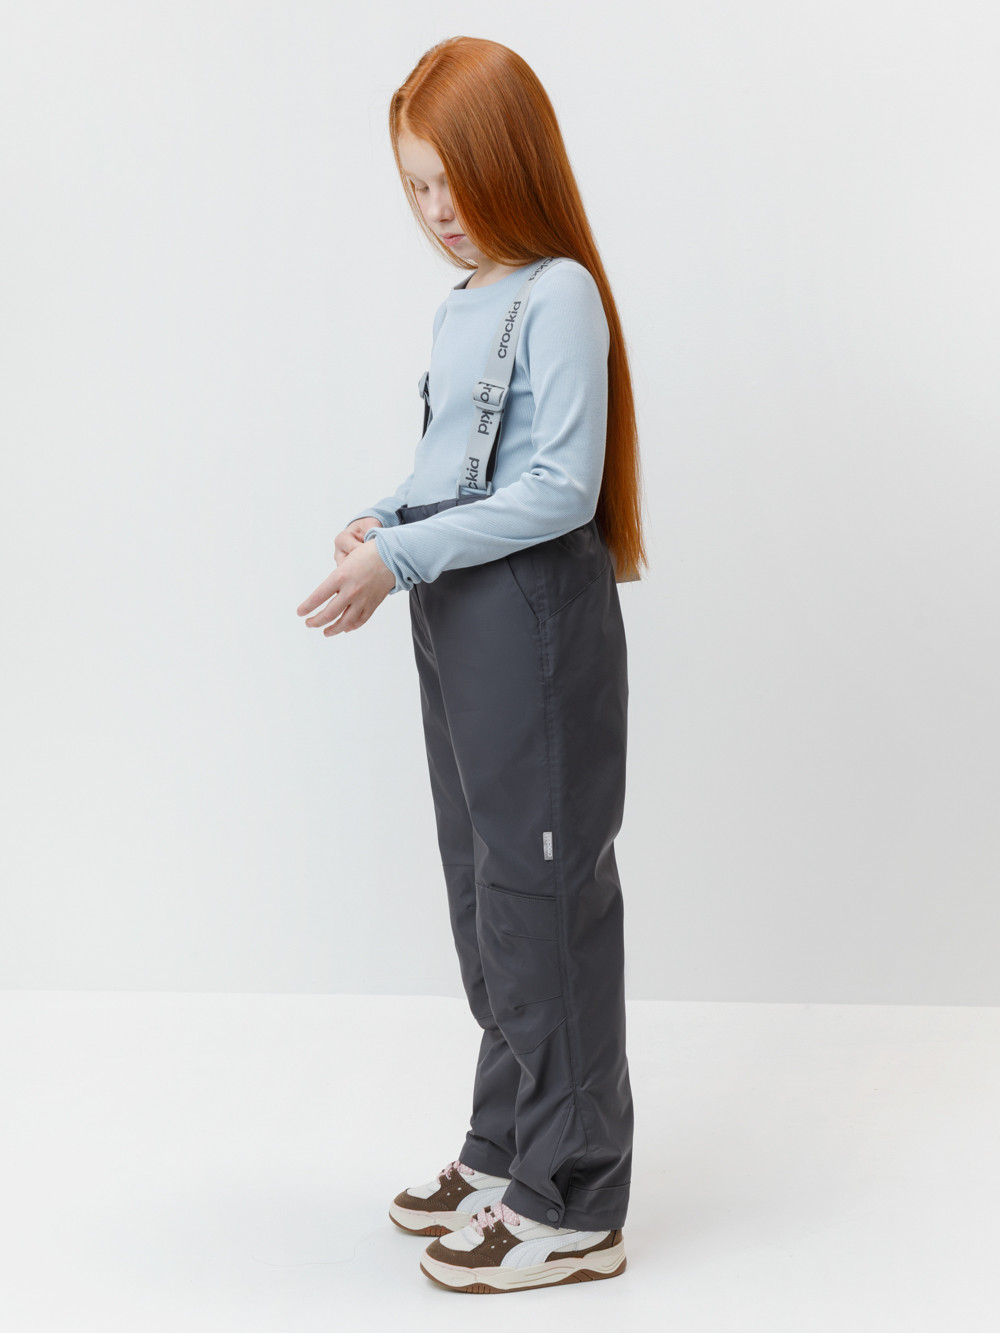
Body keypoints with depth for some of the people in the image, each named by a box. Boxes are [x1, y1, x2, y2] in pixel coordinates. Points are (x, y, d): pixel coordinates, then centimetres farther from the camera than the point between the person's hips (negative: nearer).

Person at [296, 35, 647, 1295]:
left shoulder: (559, 295, -13)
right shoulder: (460, 306, 13)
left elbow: (560, 490, -20)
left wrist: (403, 558, -20)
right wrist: (379, 525, 2)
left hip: (537, 617, -9)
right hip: (456, 621, 9)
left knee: (545, 898, -3)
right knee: (482, 892, 16)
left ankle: (572, 1206, 8)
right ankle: (507, 1148, 32)